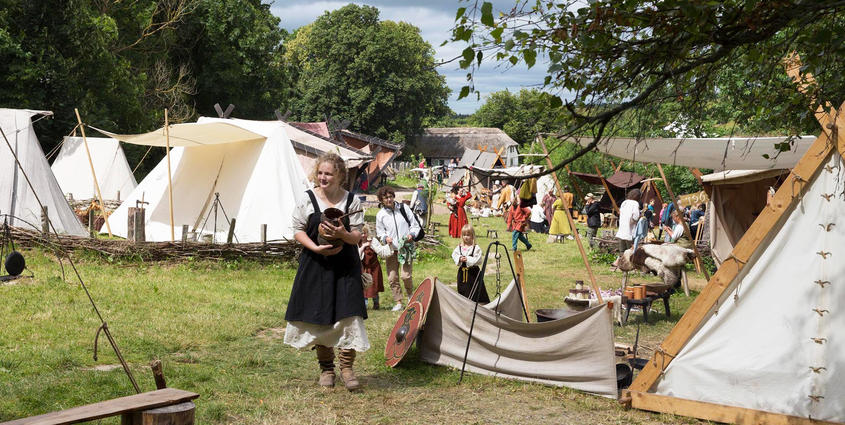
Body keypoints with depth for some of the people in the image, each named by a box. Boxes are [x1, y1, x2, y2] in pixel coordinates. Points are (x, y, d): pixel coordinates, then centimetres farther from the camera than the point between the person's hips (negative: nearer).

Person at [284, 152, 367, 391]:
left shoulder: (352, 201, 0)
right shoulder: (308, 199, -1)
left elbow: (357, 236, 0)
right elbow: (298, 230, 2)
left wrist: (343, 234, -22)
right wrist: (316, 248, -14)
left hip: (345, 266, -1)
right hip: (315, 265, 1)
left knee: (348, 314, -9)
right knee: (319, 317, 6)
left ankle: (346, 368, 2)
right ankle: (326, 368, 21)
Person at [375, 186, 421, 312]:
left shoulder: (403, 208, 0)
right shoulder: (380, 215, 1)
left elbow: (415, 225, 6)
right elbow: (379, 232, 12)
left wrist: (412, 234, -13)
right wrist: (385, 238, -9)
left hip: (406, 248, -2)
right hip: (391, 249, 2)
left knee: (406, 275, -12)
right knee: (392, 278, 1)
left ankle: (411, 296, 15)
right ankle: (398, 302, 13)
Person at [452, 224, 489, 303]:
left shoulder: (476, 248, -9)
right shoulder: (459, 247, 6)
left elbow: (478, 259, -15)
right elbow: (454, 255, 3)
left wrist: (468, 259, -22)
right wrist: (459, 258, -16)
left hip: (473, 272, -5)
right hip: (462, 272, 5)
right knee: (462, 289, 12)